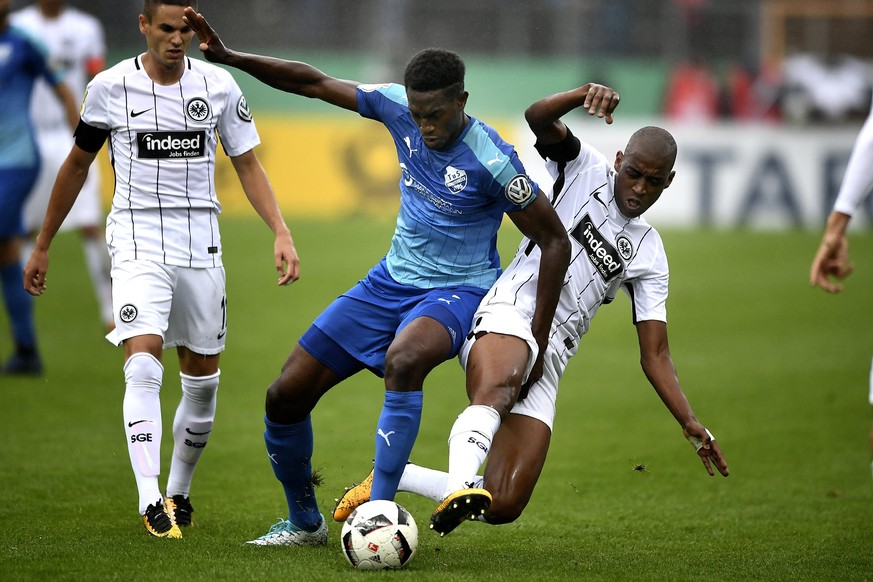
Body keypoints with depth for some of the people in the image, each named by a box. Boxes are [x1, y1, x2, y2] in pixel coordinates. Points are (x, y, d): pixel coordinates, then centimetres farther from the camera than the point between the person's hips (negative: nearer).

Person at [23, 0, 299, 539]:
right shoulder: (111, 87, -2)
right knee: (144, 360, -21)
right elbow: (77, 165, 10)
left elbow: (249, 165, 7)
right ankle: (150, 501, -24)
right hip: (138, 239, -3)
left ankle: (179, 491, 26)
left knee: (203, 380, 7)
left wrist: (282, 233, -7)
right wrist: (43, 246, 14)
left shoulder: (219, 85, 2)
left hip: (201, 245, 3)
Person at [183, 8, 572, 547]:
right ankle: (304, 522, 24)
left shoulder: (492, 161, -23)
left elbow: (555, 242, -15)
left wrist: (538, 337, -14)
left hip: (456, 292, -6)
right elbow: (314, 82, 2)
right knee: (285, 395, 2)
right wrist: (226, 57, -6)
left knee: (401, 361, -41)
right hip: (392, 279, 6)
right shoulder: (398, 107, -8)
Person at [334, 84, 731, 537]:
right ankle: (460, 487, -63)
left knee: (502, 508, -8)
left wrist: (690, 424, 3)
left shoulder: (649, 255, 19)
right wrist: (586, 94, -28)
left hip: (548, 362, 5)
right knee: (498, 389, -43)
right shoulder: (586, 169, 11)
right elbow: (538, 117, -8)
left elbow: (654, 354, 15)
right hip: (509, 315, -5)